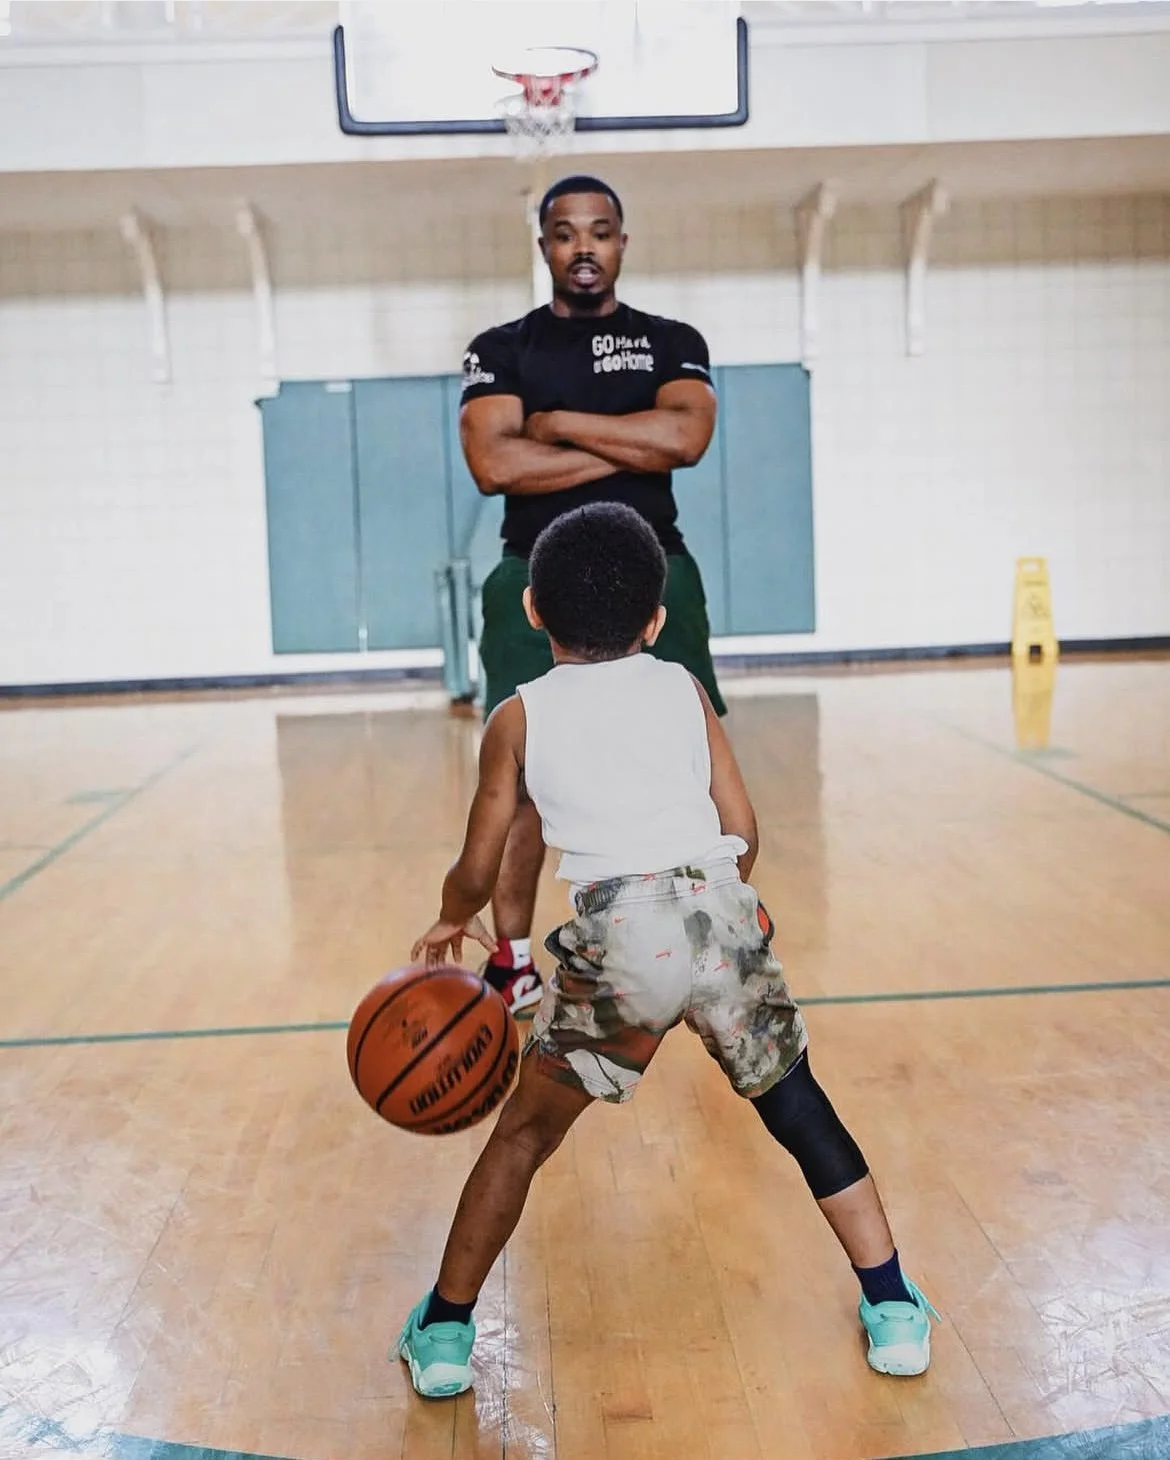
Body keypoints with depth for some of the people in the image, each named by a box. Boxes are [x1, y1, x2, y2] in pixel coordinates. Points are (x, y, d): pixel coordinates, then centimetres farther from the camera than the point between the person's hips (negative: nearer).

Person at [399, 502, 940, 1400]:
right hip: (719, 912, 2)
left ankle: (443, 1334, 26)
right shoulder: (682, 686, 17)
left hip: (617, 937, -1)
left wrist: (451, 923, 36)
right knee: (797, 1106, 21)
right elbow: (744, 833, 14)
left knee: (526, 1131, 18)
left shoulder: (519, 717, 13)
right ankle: (895, 1313, 26)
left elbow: (478, 871, 14)